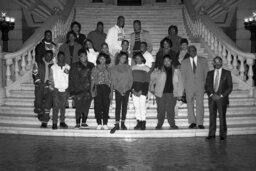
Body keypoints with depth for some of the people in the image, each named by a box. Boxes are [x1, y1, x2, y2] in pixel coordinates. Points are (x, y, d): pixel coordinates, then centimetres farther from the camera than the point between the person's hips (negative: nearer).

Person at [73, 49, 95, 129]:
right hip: (79, 89, -2)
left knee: (86, 106, 4)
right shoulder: (76, 66, 5)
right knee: (79, 106, -5)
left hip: (88, 89, 2)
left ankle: (84, 122, 14)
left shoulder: (91, 65, 11)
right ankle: (77, 123, 2)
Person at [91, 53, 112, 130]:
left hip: (106, 88, 1)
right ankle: (99, 124, 1)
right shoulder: (95, 68, 9)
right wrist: (92, 90, -5)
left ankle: (105, 124, 3)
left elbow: (110, 80, 10)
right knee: (98, 106, -4)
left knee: (106, 106, -2)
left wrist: (111, 91, 3)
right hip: (98, 88, -1)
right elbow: (92, 80, 6)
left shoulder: (108, 69, 13)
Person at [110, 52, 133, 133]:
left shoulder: (128, 67, 7)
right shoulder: (114, 68, 3)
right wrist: (120, 90, -9)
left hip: (126, 90, 2)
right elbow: (113, 80, -2)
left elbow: (130, 79, 4)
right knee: (118, 107, -6)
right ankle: (117, 125, -6)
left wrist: (126, 89, -8)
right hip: (118, 90, -2)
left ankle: (123, 123, 12)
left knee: (124, 106, 5)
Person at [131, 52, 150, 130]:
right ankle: (139, 122, 7)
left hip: (143, 90, -3)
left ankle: (143, 123, -1)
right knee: (136, 106, 2)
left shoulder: (146, 68, 2)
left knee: (142, 105, -7)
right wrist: (133, 89, -5)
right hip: (134, 89, 3)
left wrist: (141, 91, -11)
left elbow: (147, 81, -2)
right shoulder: (133, 68, 12)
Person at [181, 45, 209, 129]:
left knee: (200, 105, -3)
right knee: (190, 105, 1)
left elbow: (206, 73, 10)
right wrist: (185, 86, 2)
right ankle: (192, 122, 9)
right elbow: (183, 75, 10)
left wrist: (205, 84, 1)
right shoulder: (184, 62, 9)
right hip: (189, 87, 1)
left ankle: (200, 123, 3)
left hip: (200, 86, 0)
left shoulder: (203, 60, 9)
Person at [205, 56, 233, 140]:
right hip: (211, 98, 2)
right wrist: (211, 94, -7)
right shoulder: (210, 73, 12)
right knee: (212, 115, 3)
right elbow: (207, 86, 9)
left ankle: (223, 134, 6)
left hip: (222, 98, -2)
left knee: (222, 116, -2)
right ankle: (211, 134, 8)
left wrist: (221, 95, -9)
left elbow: (230, 87, 0)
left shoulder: (227, 73, 5)